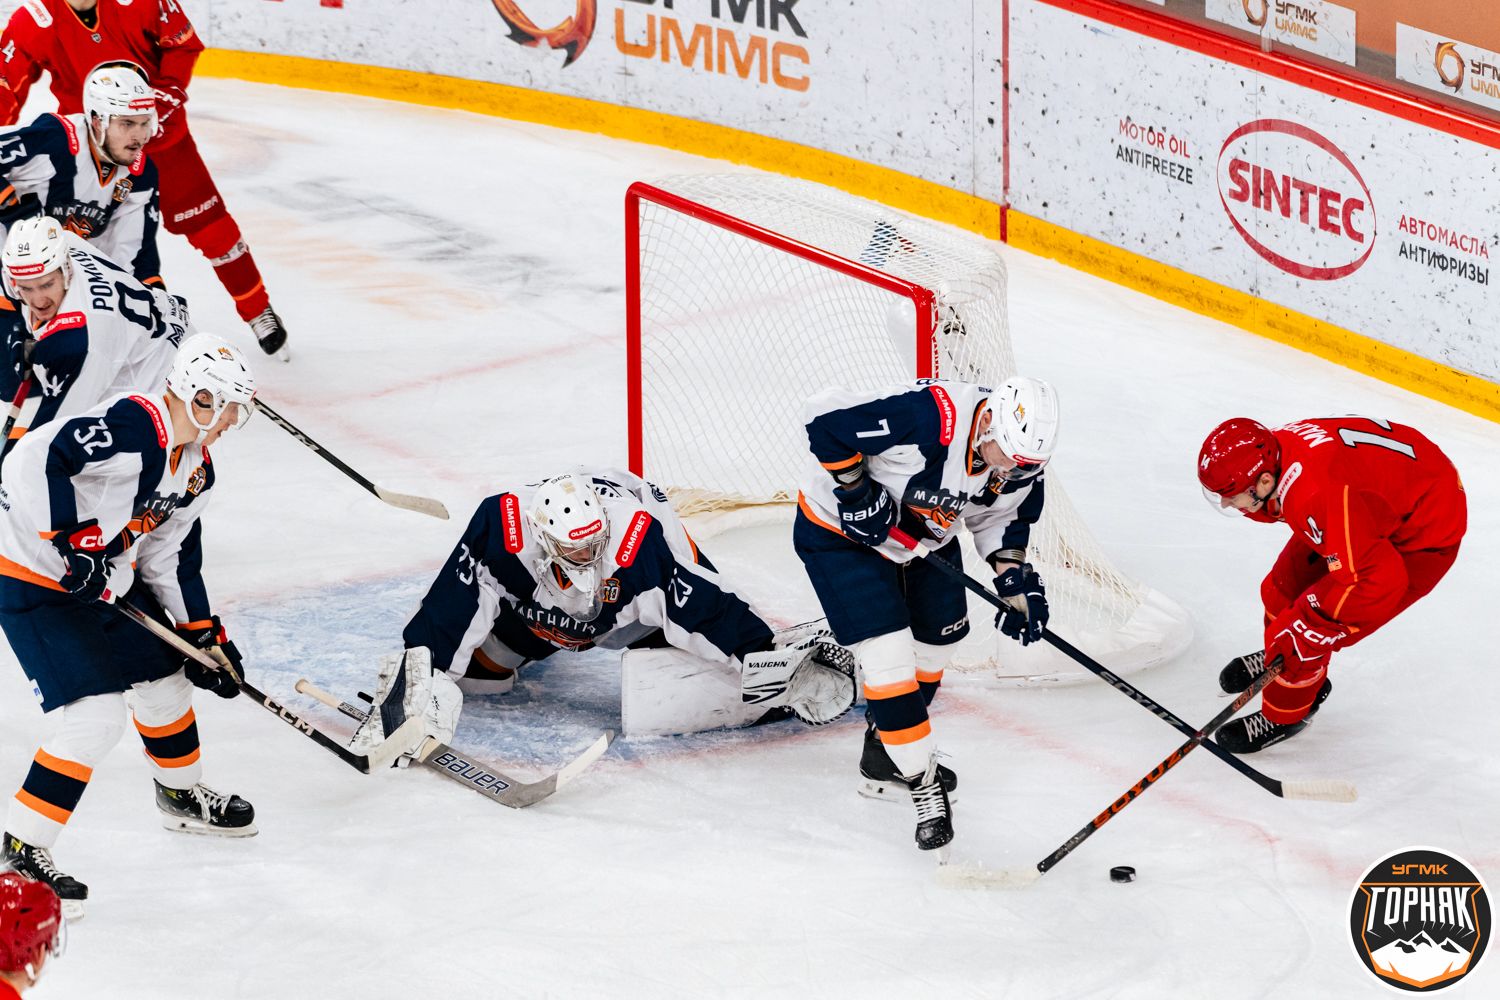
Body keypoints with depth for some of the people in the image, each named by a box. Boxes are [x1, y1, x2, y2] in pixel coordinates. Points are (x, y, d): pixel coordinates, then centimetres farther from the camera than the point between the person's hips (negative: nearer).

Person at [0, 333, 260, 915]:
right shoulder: (131, 428, -25)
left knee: (164, 678, 21)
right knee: (96, 718, -16)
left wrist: (204, 634, 12)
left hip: (104, 580, 10)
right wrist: (67, 541, -31)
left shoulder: (196, 469, 6)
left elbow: (171, 558, 15)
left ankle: (182, 795, 48)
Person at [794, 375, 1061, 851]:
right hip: (841, 528, -7)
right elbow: (825, 416, -34)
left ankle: (884, 757, 38)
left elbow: (1001, 516, 2)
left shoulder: (1022, 461, -17)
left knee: (933, 648, 17)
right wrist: (855, 491, -30)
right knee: (890, 658, -14)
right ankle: (923, 783, 1)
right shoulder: (927, 417, -39)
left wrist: (1015, 578, -12)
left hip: (927, 537, 7)